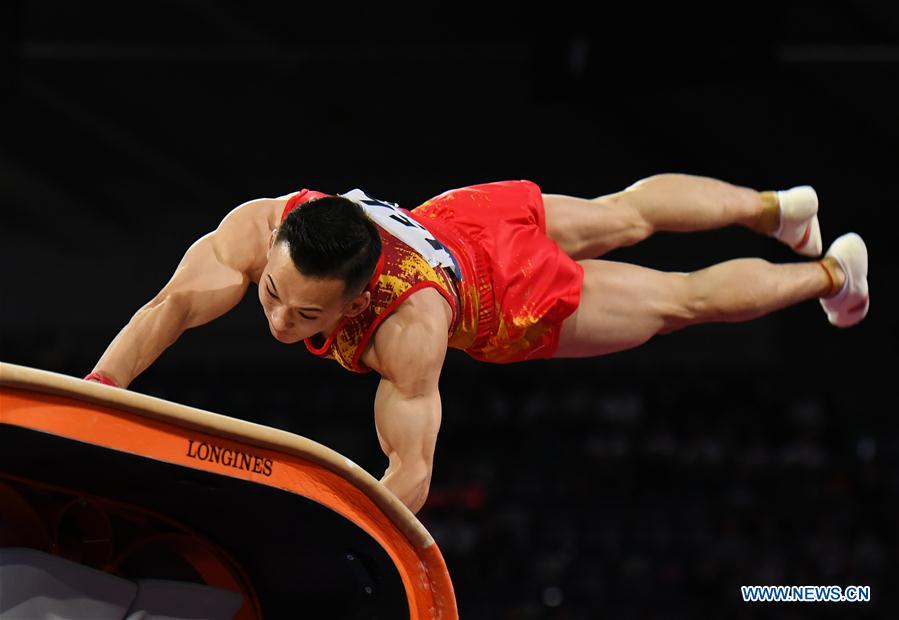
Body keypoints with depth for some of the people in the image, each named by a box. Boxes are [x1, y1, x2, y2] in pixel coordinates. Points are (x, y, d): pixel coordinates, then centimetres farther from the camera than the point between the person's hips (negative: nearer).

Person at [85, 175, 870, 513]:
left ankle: (829, 270, 50)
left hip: (516, 297, -5)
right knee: (624, 215, 31)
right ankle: (776, 207, 61)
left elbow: (410, 472, -48)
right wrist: (93, 393, -61)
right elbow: (175, 303, -46)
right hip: (456, 214, 6)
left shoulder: (408, 324, -49)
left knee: (681, 297, 21)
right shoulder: (263, 228, -40)